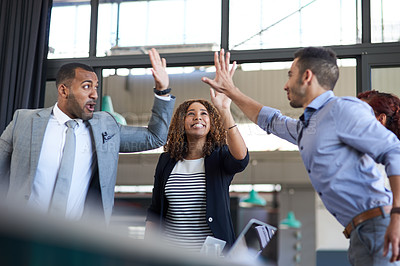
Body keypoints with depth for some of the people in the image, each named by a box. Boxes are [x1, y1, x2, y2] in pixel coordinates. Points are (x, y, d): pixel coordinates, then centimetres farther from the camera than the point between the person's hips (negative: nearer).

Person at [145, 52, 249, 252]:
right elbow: (154, 211, 10)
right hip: (170, 250, 3)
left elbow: (241, 160, -28)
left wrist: (224, 111, -35)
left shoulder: (219, 157, -3)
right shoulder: (167, 161, 6)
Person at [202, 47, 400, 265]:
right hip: (360, 232, 8)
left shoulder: (341, 109, -6)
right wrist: (230, 91, 45)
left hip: (377, 227, -8)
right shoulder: (305, 127, 23)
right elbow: (271, 121, 44)